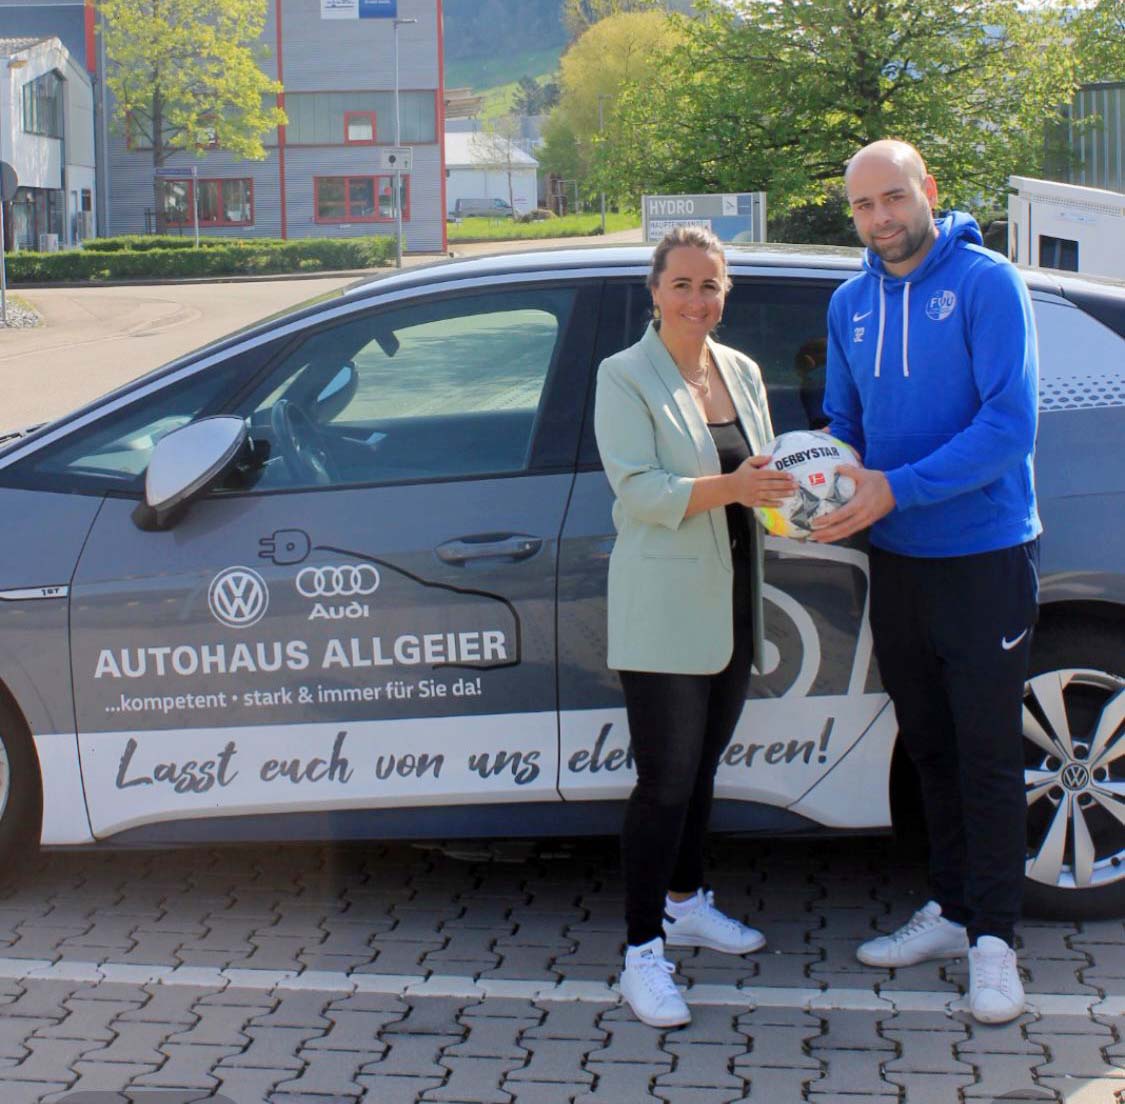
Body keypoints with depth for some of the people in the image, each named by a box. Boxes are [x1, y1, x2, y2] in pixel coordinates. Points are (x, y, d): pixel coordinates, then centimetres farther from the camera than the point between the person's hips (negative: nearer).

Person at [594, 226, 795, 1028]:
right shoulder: (625, 377, -8)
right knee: (665, 780, -8)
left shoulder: (742, 372, 10)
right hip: (662, 608, -6)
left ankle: (685, 902, 35)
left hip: (731, 600, 6)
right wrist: (728, 487, -32)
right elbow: (638, 489, -18)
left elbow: (761, 472, 14)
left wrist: (786, 483, -9)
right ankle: (643, 953, -1)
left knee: (702, 765, 18)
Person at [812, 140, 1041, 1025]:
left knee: (988, 752, 0)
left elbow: (1010, 425, -20)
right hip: (896, 557, 6)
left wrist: (897, 489, -24)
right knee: (930, 746, 15)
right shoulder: (851, 303, 8)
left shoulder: (986, 283, -12)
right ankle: (951, 910, 28)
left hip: (985, 555, -6)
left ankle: (993, 936, 11)